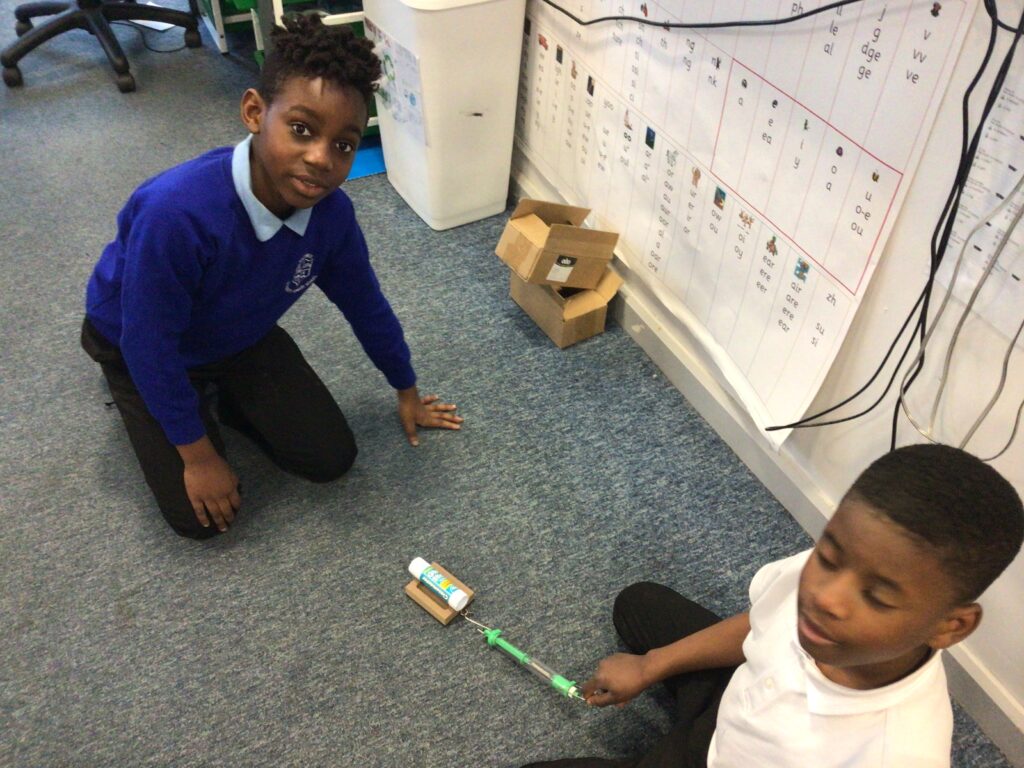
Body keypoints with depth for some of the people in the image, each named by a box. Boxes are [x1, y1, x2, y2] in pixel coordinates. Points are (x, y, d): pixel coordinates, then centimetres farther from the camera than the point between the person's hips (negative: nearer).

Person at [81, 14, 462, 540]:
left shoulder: (330, 211, -24)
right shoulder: (174, 213, -41)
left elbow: (363, 302, -5)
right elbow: (148, 347, -29)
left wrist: (407, 391, 8)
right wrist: (200, 457, -19)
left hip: (242, 337, 4)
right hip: (141, 345, -4)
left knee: (329, 459, -3)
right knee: (200, 516, -7)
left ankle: (226, 393, 20)